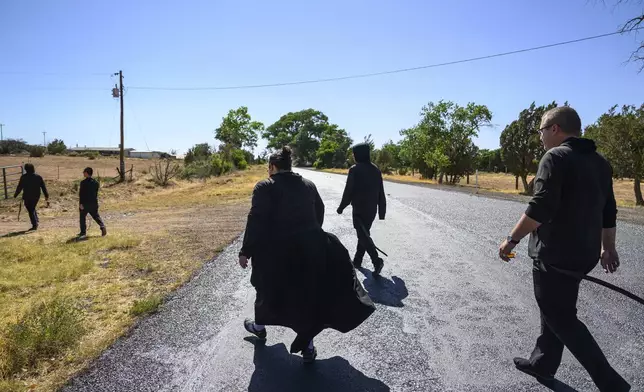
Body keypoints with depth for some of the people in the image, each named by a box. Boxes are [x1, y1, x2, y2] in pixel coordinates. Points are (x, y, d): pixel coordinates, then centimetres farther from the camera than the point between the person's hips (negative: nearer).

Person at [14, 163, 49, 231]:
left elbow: (19, 187, -4)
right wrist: (47, 197, 2)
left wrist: (15, 195, 9)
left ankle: (34, 225, -2)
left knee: (30, 210, 2)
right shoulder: (38, 177, 1)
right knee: (32, 208, 24)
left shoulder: (23, 177, -7)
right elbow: (44, 187, 0)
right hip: (36, 197, 4)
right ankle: (36, 221, 15)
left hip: (27, 197, -4)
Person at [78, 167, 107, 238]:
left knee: (83, 217, 7)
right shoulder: (96, 182, 6)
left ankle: (83, 232, 10)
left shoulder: (83, 182, -12)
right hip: (94, 203, 5)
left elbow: (81, 194, -14)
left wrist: (80, 203, -13)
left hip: (85, 203, -5)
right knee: (96, 216, 12)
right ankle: (102, 227, -8)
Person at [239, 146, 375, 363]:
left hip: (276, 251, -3)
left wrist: (246, 251, -8)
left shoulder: (265, 187, -7)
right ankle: (307, 347, 18)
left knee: (268, 289, 21)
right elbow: (319, 213, 17)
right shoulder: (308, 185, 9)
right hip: (309, 246, 4)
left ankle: (259, 326, 45)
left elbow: (256, 221, -14)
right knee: (308, 294, 12)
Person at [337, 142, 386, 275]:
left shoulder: (355, 169, -12)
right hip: (372, 209, 7)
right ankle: (357, 260, 24)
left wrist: (341, 207, 1)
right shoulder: (376, 170, 8)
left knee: (363, 235, -3)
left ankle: (377, 261, -15)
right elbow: (381, 193, 9)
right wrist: (382, 212, 14)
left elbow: (348, 191, -12)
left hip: (359, 209, -7)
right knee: (364, 234, 16)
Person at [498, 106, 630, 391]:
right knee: (555, 309, 20)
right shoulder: (599, 162, 11)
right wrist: (607, 247, 26)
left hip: (554, 254, -9)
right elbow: (608, 211, 17)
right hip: (583, 253, 9)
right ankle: (542, 363, 33)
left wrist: (512, 239, -16)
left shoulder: (556, 157, -16)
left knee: (561, 319, 4)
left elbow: (540, 208, -24)